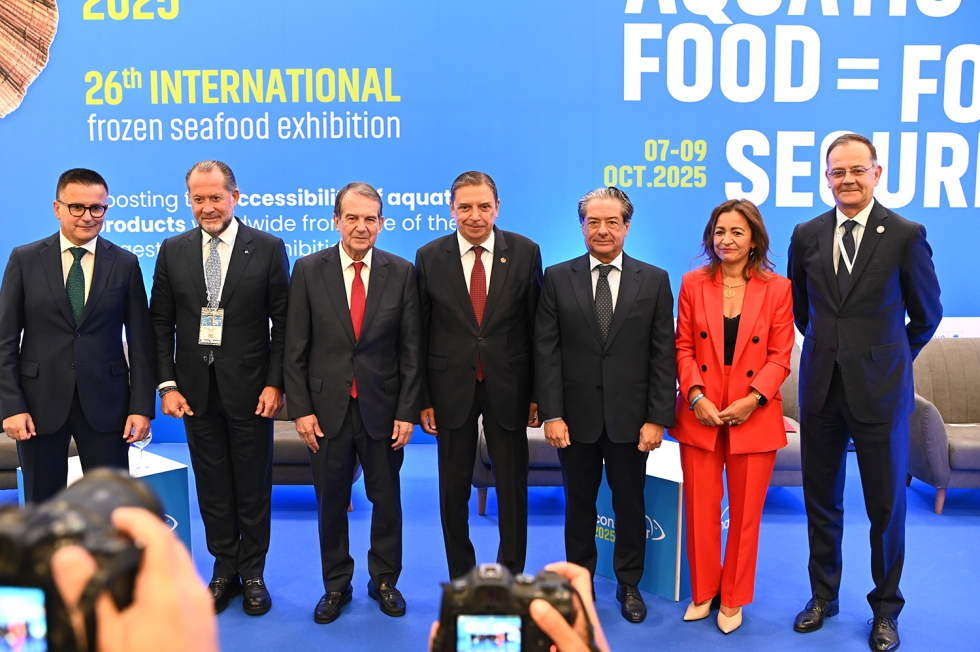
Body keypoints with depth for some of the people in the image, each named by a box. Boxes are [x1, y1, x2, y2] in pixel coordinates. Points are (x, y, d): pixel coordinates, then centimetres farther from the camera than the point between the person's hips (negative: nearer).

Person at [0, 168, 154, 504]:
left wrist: (142, 406, -3)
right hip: (40, 402, 0)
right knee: (41, 507, 11)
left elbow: (141, 340, 2)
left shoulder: (126, 263, 2)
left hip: (105, 403, 0)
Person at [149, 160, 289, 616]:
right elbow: (161, 323, 6)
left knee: (253, 488, 8)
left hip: (250, 390, -2)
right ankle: (224, 570, 26)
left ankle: (253, 574, 23)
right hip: (196, 390, 3)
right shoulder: (172, 251, 5)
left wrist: (275, 384, -10)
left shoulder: (268, 248, -3)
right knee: (212, 488, 11)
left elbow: (283, 322, -3)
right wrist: (167, 384, -2)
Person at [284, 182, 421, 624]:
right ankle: (336, 586, 31)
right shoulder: (309, 270, -2)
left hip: (382, 407, 0)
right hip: (327, 408, 0)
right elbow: (296, 348, -1)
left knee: (387, 499, 13)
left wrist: (407, 411, -5)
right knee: (331, 502, 12)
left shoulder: (402, 272, -2)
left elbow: (411, 350, -2)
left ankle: (384, 581, 33)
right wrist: (300, 409, -6)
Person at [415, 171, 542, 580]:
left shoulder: (525, 252, -3)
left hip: (508, 388, 0)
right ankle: (460, 580, 29)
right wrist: (422, 399, -1)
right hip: (452, 388, 1)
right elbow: (420, 334, 1)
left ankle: (511, 579, 27)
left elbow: (537, 326, 0)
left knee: (513, 489, 10)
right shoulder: (429, 257, -2)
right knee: (453, 490, 11)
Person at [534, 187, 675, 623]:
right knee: (579, 504, 13)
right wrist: (551, 414, -9)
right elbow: (546, 352, -3)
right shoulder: (557, 279, 1)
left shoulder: (654, 281, 2)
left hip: (630, 418, 0)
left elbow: (663, 355, -1)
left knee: (630, 505, 12)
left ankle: (628, 584, 31)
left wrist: (658, 418, -6)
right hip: (576, 418, 0)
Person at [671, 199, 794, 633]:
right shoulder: (693, 284, 3)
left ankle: (733, 599, 27)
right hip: (700, 415, 1)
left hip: (754, 418, -1)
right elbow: (683, 348, 3)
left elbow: (780, 355, -1)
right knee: (700, 511, 7)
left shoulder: (777, 289, 0)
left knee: (745, 513, 9)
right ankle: (702, 592, 27)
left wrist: (754, 397, -14)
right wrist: (696, 395, -11)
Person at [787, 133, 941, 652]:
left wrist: (892, 357, 12)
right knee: (821, 501, 13)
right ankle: (823, 596, 31)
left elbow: (927, 314, 4)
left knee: (886, 506, 8)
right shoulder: (806, 235, 3)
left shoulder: (906, 235, -7)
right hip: (821, 388, 3)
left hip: (879, 390, -3)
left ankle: (886, 609, 27)